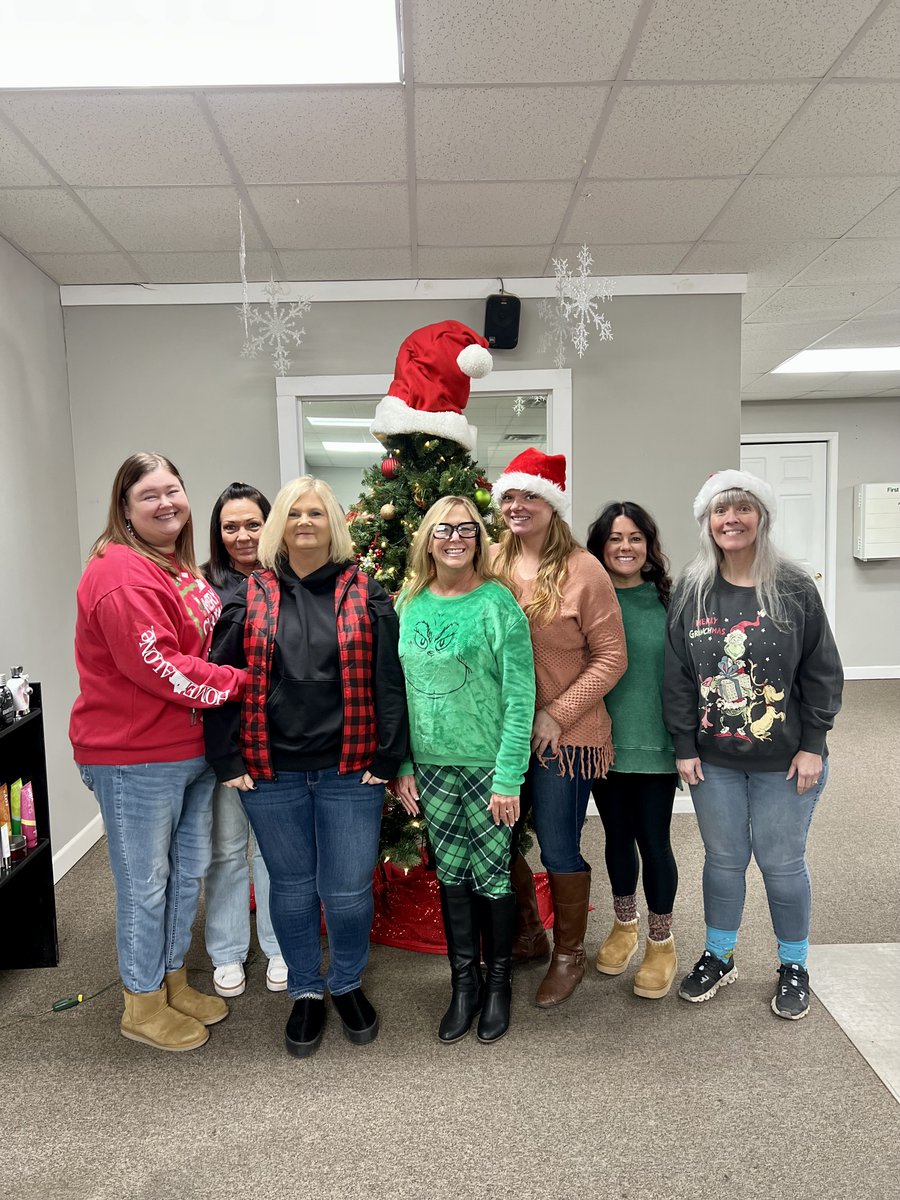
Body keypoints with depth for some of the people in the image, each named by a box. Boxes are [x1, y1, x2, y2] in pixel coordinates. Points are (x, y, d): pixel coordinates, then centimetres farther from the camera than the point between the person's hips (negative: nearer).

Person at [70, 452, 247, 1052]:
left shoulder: (184, 569, 13)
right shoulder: (121, 573, -17)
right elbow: (155, 665, -24)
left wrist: (233, 683, 8)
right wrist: (239, 682, -18)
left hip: (193, 750, 9)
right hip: (134, 757, -9)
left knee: (190, 870, 19)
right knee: (145, 882, 7)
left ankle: (175, 981, 39)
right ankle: (143, 1005, 28)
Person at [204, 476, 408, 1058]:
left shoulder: (366, 594, 1)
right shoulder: (249, 597, 4)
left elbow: (389, 679, -2)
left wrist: (386, 758, -7)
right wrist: (228, 760, -2)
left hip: (349, 770, -1)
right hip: (271, 771, 1)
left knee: (348, 890, 6)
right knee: (292, 885, 14)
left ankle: (348, 984, 34)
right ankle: (306, 992, 36)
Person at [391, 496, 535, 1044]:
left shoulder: (498, 603, -10)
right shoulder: (410, 603, 4)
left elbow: (520, 696, -12)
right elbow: (398, 687, 8)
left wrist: (509, 777, -15)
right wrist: (401, 763, 4)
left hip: (488, 765, -4)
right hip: (431, 764, 4)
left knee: (492, 875, 7)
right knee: (451, 874, 14)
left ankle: (498, 983, 30)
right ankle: (464, 982, 32)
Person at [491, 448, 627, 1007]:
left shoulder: (582, 569, -12)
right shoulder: (494, 563, 2)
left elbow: (612, 656, -11)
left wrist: (556, 714, -15)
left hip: (566, 734, -5)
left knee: (559, 850, 7)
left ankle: (570, 953, 32)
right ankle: (525, 930, 43)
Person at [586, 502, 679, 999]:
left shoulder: (667, 599, -5)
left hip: (655, 741, -2)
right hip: (602, 740, 2)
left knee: (653, 840, 6)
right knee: (618, 835, 17)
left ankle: (661, 943, 28)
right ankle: (624, 925, 40)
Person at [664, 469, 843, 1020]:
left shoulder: (794, 588, -6)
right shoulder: (691, 592, -1)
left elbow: (822, 671, -3)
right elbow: (678, 675, 1)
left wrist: (812, 744, -6)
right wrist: (685, 746, -2)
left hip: (785, 761, -1)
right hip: (714, 760, 2)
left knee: (782, 862, 9)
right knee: (724, 859, 14)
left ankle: (794, 967, 32)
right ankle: (719, 958, 34)